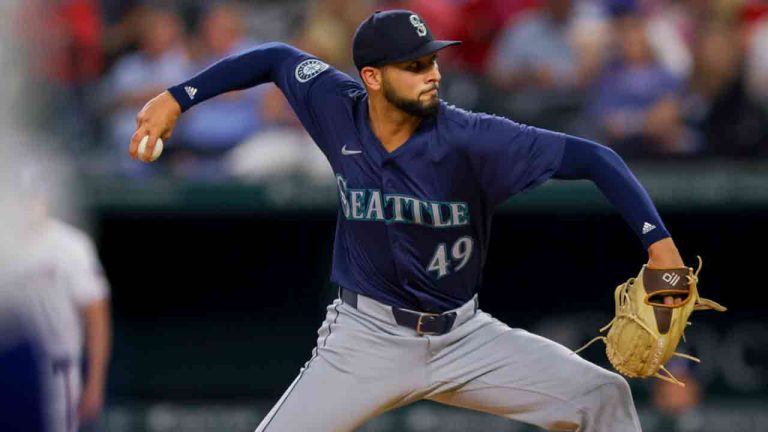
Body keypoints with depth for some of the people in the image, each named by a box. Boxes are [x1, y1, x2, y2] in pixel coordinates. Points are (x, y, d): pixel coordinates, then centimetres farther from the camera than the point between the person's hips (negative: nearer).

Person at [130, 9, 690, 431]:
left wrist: (658, 240, -32)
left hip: (465, 338, -1)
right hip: (366, 340, 1)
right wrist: (177, 98, 4)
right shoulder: (340, 109, -11)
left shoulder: (470, 139, -21)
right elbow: (277, 58, 9)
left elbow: (591, 158, -22)